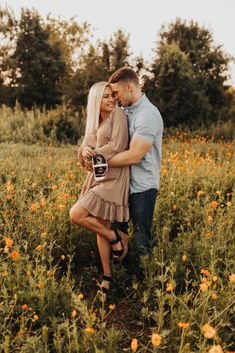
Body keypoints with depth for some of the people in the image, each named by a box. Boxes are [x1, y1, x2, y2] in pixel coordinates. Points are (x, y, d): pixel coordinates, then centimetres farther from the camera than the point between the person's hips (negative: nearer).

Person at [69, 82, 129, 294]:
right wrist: (85, 151, -15)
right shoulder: (95, 121, 16)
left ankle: (116, 237, 4)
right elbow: (85, 145, 9)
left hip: (113, 178, -8)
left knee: (76, 215, -15)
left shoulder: (118, 114, -6)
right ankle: (107, 277, 20)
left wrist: (94, 155, -9)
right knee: (101, 227, 9)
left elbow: (118, 145, -17)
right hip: (97, 176, 8)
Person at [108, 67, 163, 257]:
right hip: (124, 184, 9)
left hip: (142, 188, -9)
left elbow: (133, 156, -26)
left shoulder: (148, 115, -19)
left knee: (141, 241, 4)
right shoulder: (125, 111, 7)